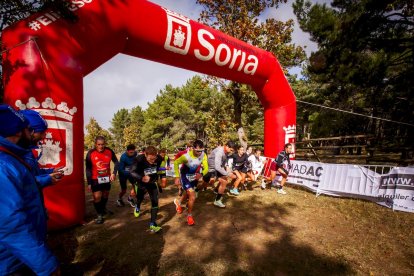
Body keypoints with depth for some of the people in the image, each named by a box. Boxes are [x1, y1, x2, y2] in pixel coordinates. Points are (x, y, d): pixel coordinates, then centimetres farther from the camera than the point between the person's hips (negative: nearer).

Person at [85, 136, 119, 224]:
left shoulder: (109, 151, -15)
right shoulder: (90, 153, -19)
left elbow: (116, 162, -1)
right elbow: (88, 169, -12)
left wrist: (114, 173, -14)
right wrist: (89, 183, -12)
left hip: (107, 177, 3)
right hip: (95, 179, -3)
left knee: (106, 194, 20)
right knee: (97, 196, -9)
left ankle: (103, 208, 46)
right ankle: (99, 215, 11)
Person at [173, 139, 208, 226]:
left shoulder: (203, 155, -24)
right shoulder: (187, 156, -34)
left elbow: (206, 168, -20)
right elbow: (176, 163, -20)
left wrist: (201, 174, -41)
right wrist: (177, 177, -24)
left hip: (194, 176, 6)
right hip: (185, 176, -5)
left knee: (189, 192, 28)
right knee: (192, 197, -15)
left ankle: (178, 202, 60)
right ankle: (189, 216, 13)